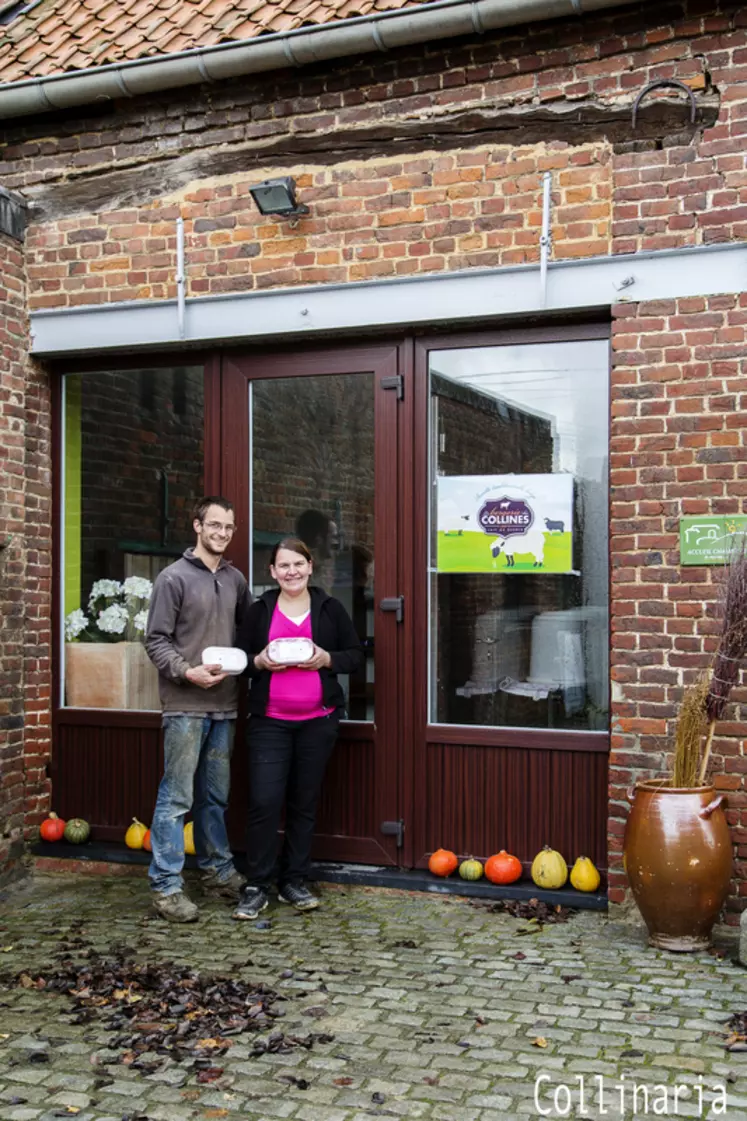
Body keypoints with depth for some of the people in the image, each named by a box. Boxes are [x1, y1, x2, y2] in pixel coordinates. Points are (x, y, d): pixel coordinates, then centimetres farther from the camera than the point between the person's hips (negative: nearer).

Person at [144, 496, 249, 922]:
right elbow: (156, 640, -7)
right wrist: (187, 671, -19)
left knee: (216, 795, 15)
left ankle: (219, 871, 26)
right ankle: (167, 885, 5)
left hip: (225, 705, 6)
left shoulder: (235, 579, 12)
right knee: (177, 797, -3)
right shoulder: (174, 577, -5)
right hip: (185, 705, -5)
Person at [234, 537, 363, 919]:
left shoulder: (330, 609, 5)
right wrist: (259, 662, -12)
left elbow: (356, 654, 7)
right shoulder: (259, 611, 4)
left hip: (317, 721, 1)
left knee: (304, 804, 9)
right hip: (269, 722, -1)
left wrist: (327, 659, -11)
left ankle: (294, 882, 23)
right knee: (263, 803, -7)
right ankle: (256, 887, 7)